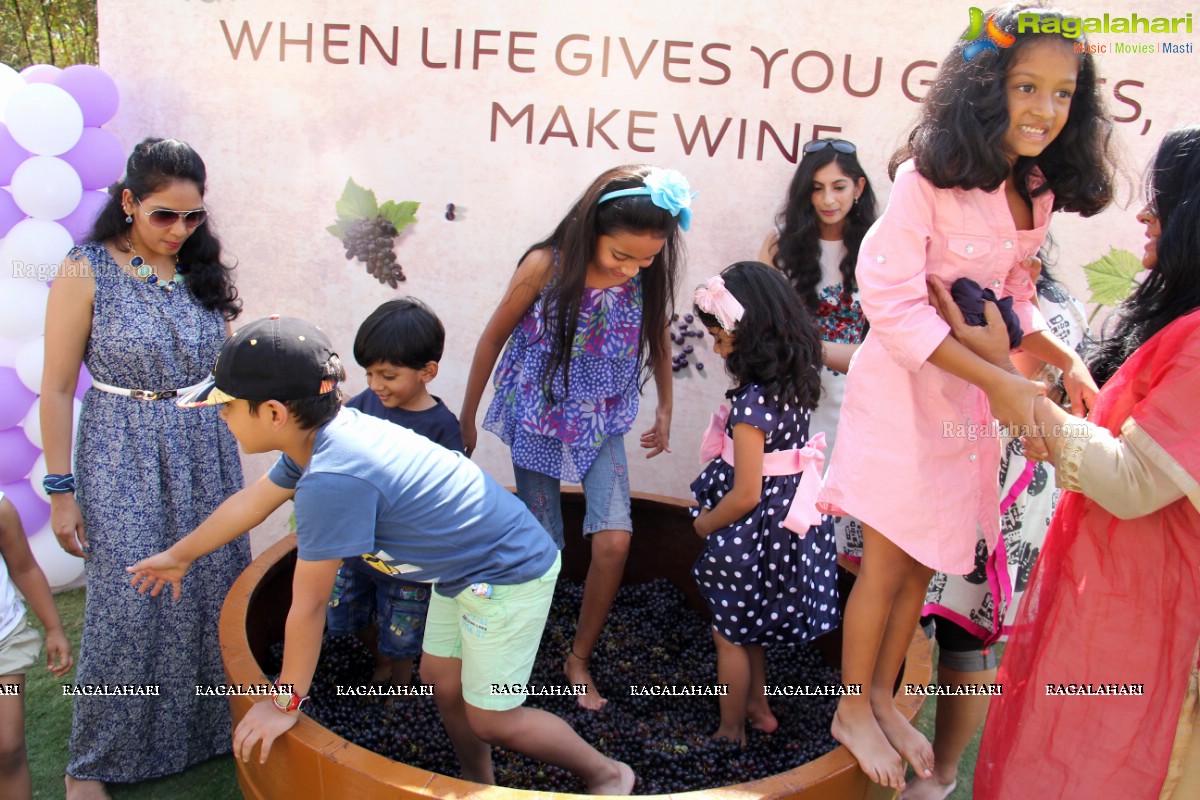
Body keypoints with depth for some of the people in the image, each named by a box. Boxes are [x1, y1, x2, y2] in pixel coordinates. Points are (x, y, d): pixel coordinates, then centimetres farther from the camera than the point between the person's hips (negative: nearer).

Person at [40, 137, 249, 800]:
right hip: (124, 465, -4)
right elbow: (56, 389, -7)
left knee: (213, 596, 9)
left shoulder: (203, 270, 5)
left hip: (208, 458, 4)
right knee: (129, 608, -1)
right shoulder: (86, 272, -9)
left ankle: (210, 731, 30)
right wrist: (60, 490, -7)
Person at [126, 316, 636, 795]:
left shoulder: (331, 480, -33)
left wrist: (285, 703, -7)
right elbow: (251, 502, 15)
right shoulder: (322, 436, -3)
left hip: (509, 573, -9)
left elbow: (308, 606, -22)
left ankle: (609, 775, 24)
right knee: (441, 679, 20)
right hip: (462, 566, 9)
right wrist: (179, 555, 30)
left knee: (492, 720, 3)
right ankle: (481, 785, 42)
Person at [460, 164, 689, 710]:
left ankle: (579, 659, 13)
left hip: (601, 424, 2)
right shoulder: (547, 266, -21)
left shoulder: (648, 277, -13)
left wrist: (665, 409, 13)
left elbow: (658, 338, 7)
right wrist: (467, 418, 0)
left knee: (614, 542, -10)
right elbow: (494, 338, -8)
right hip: (537, 422, -2)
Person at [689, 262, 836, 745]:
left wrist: (705, 524, -9)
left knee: (729, 635, 13)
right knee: (747, 627, 27)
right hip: (792, 520, 8)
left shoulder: (751, 402, -29)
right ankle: (759, 709, 43)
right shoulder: (794, 384, -5)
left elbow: (745, 495, -25)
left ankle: (730, 732, 30)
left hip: (752, 534, -8)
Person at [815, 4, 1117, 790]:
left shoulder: (1035, 195, 4)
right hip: (905, 385, -6)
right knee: (889, 562, 3)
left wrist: (1065, 359, -3)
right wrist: (997, 379, -24)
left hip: (971, 396, 6)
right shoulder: (928, 180, -18)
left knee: (924, 564, 14)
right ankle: (853, 709, 26)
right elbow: (892, 304, -22)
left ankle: (882, 698, 35)